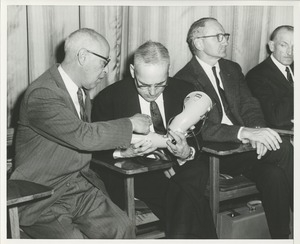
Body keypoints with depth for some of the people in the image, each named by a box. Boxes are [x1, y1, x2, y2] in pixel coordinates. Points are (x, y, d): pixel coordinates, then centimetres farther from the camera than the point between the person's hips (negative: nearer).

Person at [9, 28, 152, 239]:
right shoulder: (42, 95, -20)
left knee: (123, 228, -12)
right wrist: (130, 124, -16)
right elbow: (83, 136, -28)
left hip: (80, 185, 7)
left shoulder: (81, 90, 10)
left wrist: (123, 146, 3)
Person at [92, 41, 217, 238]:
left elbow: (198, 140, 6)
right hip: (137, 176, -4)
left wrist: (187, 153, -17)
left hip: (181, 170, 4)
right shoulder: (109, 98, -2)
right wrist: (124, 152, -20)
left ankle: (181, 236, -10)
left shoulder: (184, 92, 5)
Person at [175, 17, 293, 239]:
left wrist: (258, 130, -17)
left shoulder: (232, 69, 14)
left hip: (243, 145, 6)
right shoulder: (184, 80, -8)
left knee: (273, 174, -24)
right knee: (284, 148, -22)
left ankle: (281, 237, -11)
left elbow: (250, 106, 7)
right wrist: (244, 132, -32)